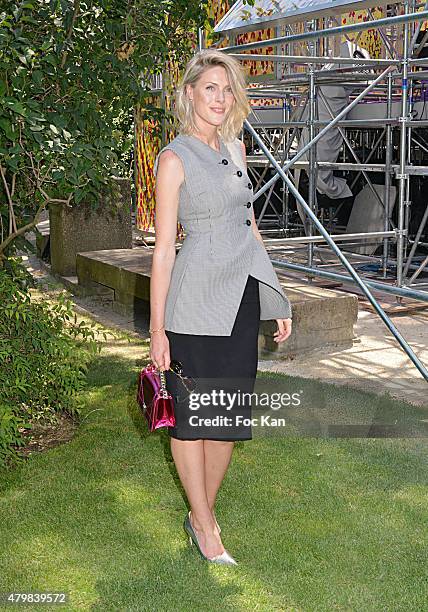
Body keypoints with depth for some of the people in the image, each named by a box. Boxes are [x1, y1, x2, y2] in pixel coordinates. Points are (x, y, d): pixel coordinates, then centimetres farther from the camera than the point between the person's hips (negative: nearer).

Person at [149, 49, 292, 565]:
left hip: (242, 296, 7)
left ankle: (202, 514, 28)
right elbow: (163, 249, -9)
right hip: (198, 300, -7)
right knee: (193, 412, 5)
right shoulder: (174, 158, -7)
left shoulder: (234, 148, 13)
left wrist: (276, 300, 16)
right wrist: (157, 328, -10)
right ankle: (204, 525, 20)